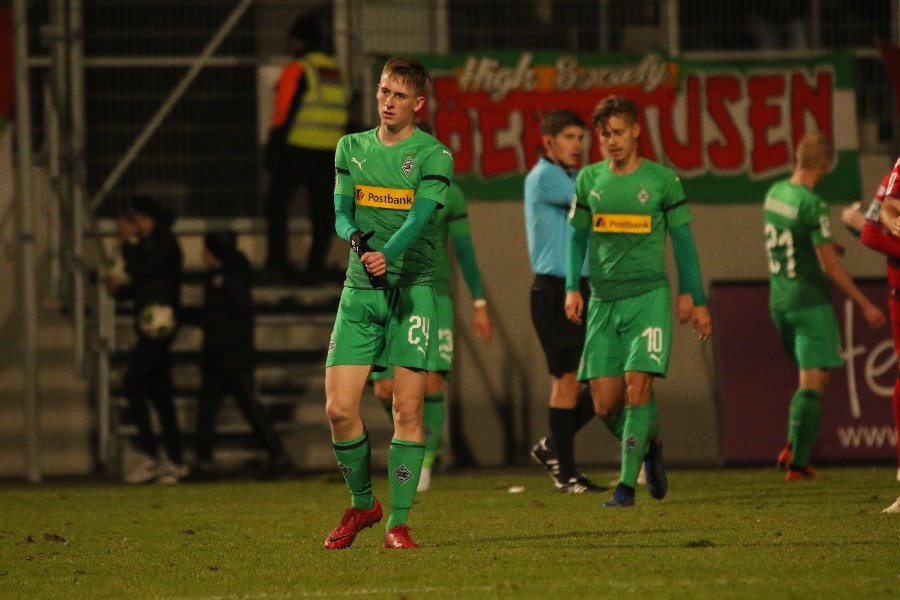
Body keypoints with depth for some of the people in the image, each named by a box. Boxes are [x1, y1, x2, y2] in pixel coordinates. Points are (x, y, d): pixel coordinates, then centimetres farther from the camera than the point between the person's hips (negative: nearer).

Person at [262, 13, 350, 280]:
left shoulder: (297, 70, -8)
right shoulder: (336, 72, 14)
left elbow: (285, 110, -13)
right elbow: (344, 111, 17)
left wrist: (273, 146, -10)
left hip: (297, 148, -6)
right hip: (329, 152, 6)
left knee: (277, 202, 5)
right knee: (322, 209, 6)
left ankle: (277, 258, -2)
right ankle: (316, 264, 1)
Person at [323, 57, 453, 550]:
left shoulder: (432, 155, -1)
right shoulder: (351, 148, 12)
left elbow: (418, 218, -14)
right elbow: (341, 213, 6)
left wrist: (387, 254, -32)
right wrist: (356, 238, -18)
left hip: (410, 287, -3)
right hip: (359, 289, 3)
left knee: (407, 410, -7)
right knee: (339, 407, -5)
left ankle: (398, 522, 1)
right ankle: (362, 504, 17)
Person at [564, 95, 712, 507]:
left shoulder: (662, 180, 0)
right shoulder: (589, 180, 8)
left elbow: (682, 241, 6)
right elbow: (578, 237, 17)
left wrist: (695, 298, 7)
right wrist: (572, 288, 4)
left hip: (649, 296, -3)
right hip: (603, 301, 3)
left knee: (637, 384, -17)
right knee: (605, 403, -2)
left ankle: (627, 484, -12)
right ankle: (648, 448, 28)